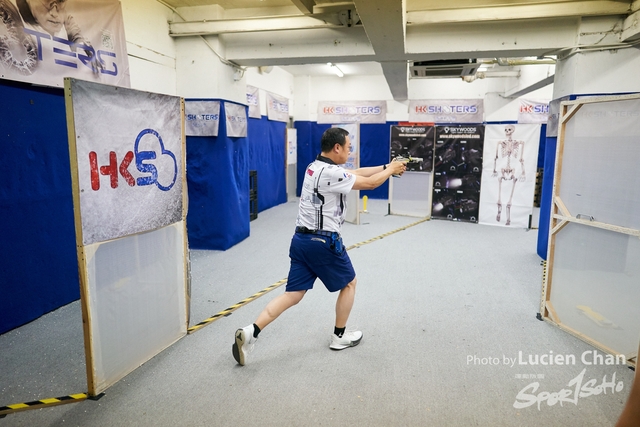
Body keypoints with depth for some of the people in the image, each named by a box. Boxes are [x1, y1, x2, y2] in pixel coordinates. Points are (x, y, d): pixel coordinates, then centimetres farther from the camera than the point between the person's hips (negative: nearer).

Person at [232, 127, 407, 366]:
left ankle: (251, 332, -3)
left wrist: (386, 166, 18)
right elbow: (370, 183, -8)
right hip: (323, 241, -8)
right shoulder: (331, 173, -17)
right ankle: (339, 337, 27)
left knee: (293, 295, 8)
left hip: (301, 238, 8)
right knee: (349, 283, 16)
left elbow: (356, 173, 18)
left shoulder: (316, 167, 11)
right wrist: (391, 170, 10)